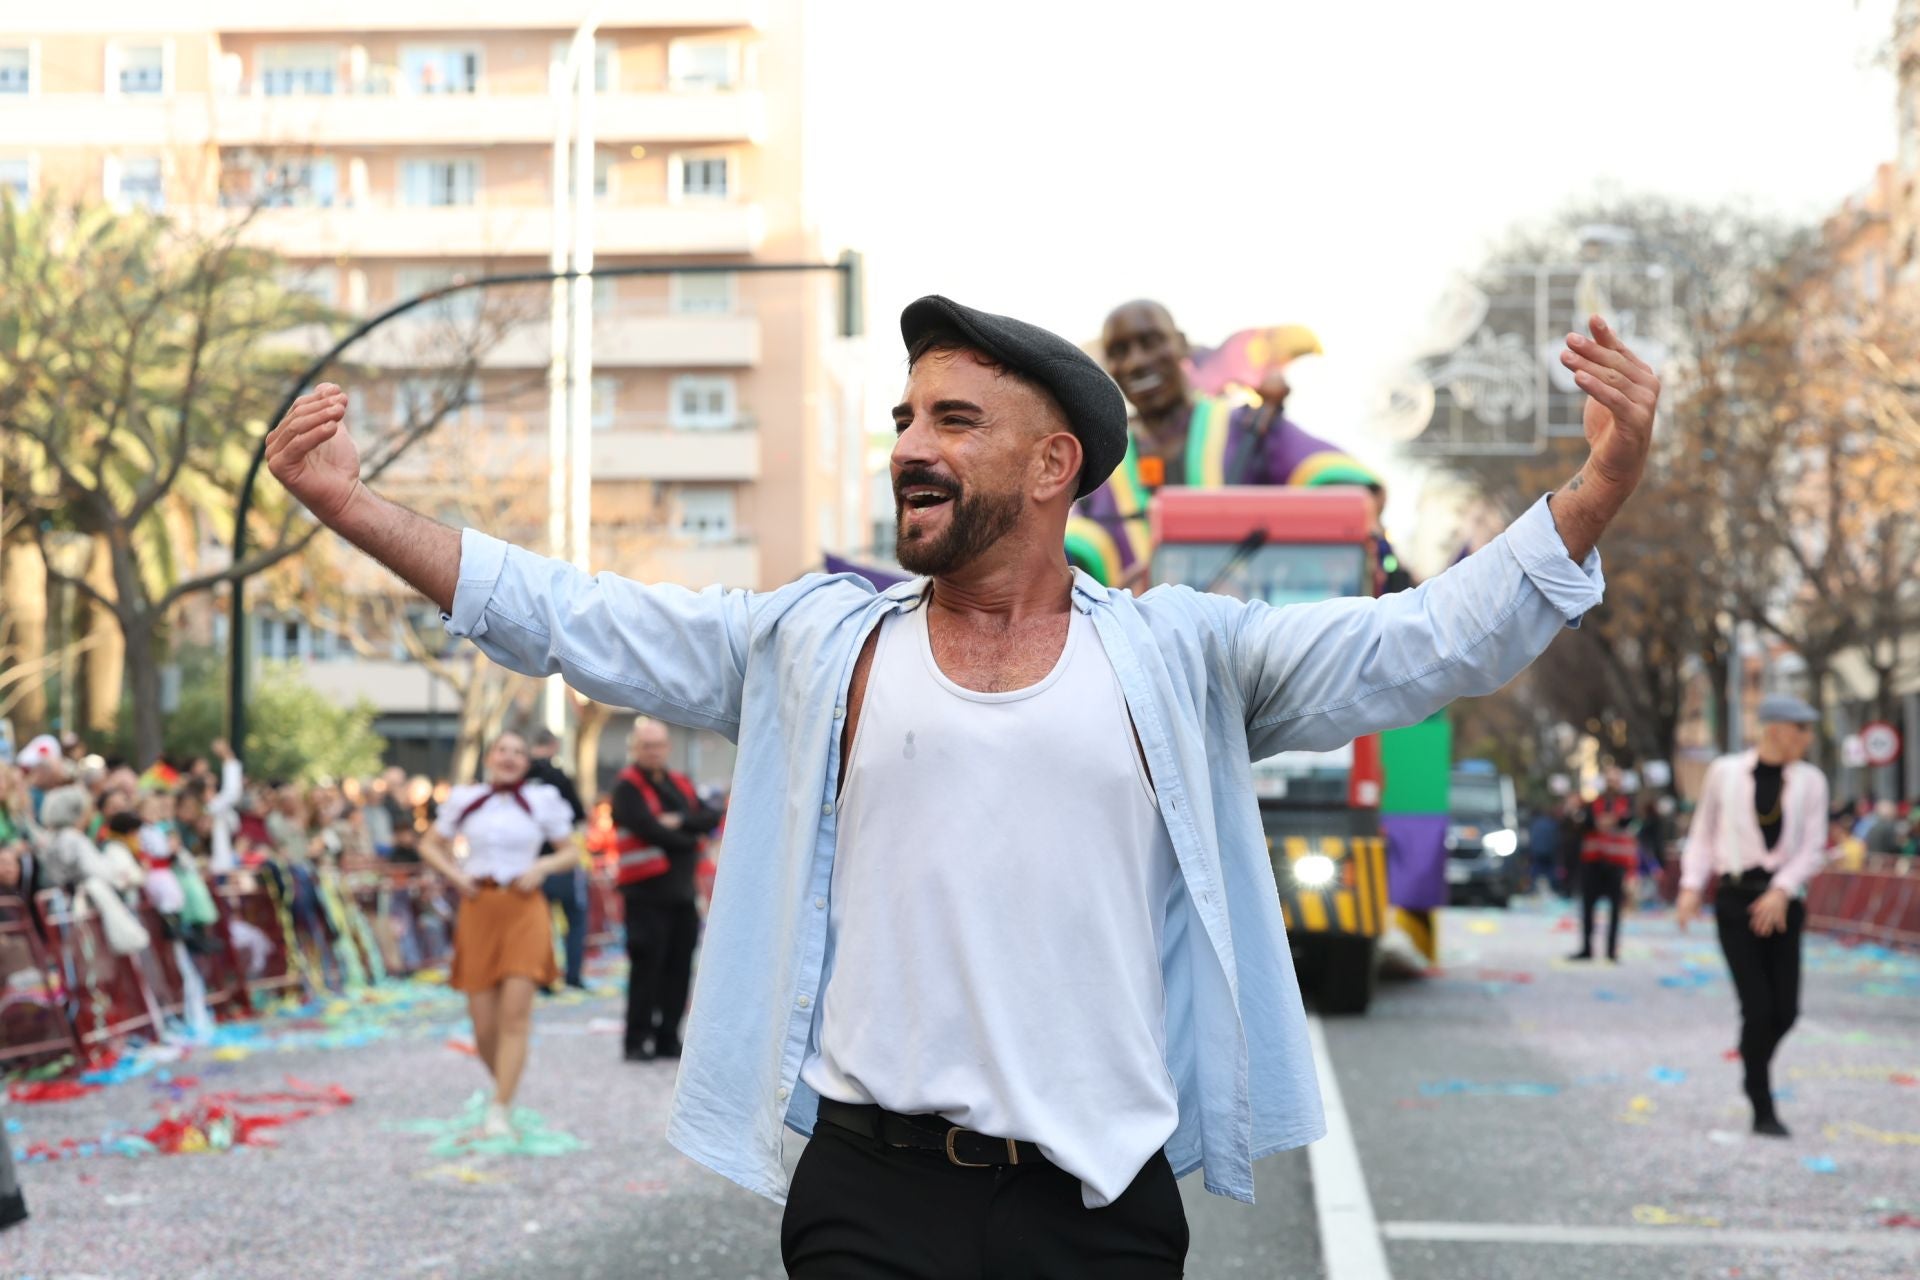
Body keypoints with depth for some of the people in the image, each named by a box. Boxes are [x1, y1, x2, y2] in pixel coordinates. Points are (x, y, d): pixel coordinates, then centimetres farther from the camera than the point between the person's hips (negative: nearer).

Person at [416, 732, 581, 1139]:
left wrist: (543, 866, -7)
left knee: (515, 1013, -13)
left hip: (525, 910, -1)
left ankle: (500, 1110, -12)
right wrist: (453, 873, -1)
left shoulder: (542, 800, 4)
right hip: (478, 907, 1)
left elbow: (571, 850, 12)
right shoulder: (466, 800, 6)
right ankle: (503, 1083, 30)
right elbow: (430, 845, 17)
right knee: (482, 1021, 2)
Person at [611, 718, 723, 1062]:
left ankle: (667, 1038, 14)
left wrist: (680, 821, -13)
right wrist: (691, 841, -7)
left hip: (682, 890, 6)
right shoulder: (627, 787, -5)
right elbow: (649, 829, -17)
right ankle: (637, 1042, 1)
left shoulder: (681, 784, 16)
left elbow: (711, 817, 4)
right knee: (647, 966, -6)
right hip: (646, 892, -6)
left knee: (678, 969, 7)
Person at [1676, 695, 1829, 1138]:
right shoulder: (1724, 773, 0)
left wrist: (1781, 892, -16)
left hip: (1782, 902, 2)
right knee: (1758, 1009, -10)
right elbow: (1703, 834, 9)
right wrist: (1691, 888, -2)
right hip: (1735, 897, -2)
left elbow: (1813, 849, -1)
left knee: (1785, 1011, 0)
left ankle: (1754, 1072, 31)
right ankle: (1763, 1111, 3)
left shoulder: (1809, 780, 2)